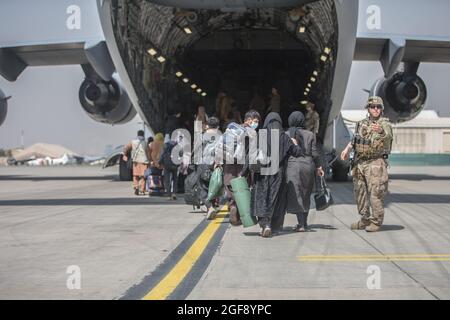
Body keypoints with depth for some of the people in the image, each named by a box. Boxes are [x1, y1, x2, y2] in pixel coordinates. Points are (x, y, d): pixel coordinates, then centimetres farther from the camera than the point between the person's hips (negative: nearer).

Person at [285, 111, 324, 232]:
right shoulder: (310, 134, 5)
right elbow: (314, 153, 4)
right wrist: (319, 167, 12)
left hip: (293, 165, -3)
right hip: (308, 164, 3)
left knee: (296, 195, -2)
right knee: (306, 195, 15)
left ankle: (301, 224, -11)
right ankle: (304, 222, 20)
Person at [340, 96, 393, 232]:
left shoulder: (384, 124, -9)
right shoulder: (362, 123, 10)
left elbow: (388, 137, -31)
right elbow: (355, 138, 26)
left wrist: (380, 131, -53)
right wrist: (347, 148, 11)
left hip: (375, 163, -7)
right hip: (359, 163, 7)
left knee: (376, 194, -8)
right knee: (360, 193, 12)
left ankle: (376, 222, 2)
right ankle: (365, 220, 24)